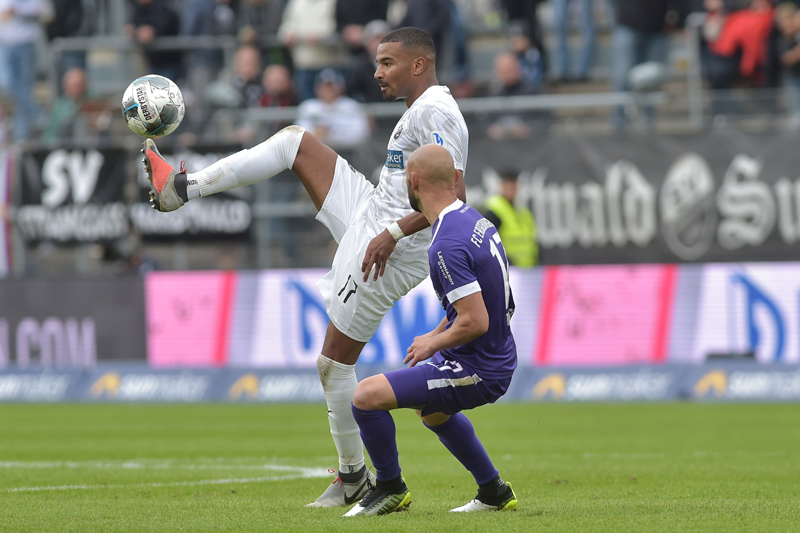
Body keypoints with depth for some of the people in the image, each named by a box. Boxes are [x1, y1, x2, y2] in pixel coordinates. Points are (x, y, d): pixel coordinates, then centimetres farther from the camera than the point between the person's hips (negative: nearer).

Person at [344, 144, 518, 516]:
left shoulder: (447, 247, -26)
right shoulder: (474, 219, 5)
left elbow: (475, 321, -29)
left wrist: (433, 344, -12)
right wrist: (435, 335, 14)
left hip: (476, 372, -10)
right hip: (498, 358, 10)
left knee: (366, 396, -14)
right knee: (431, 410, 37)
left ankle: (391, 487, 5)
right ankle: (494, 493, 42)